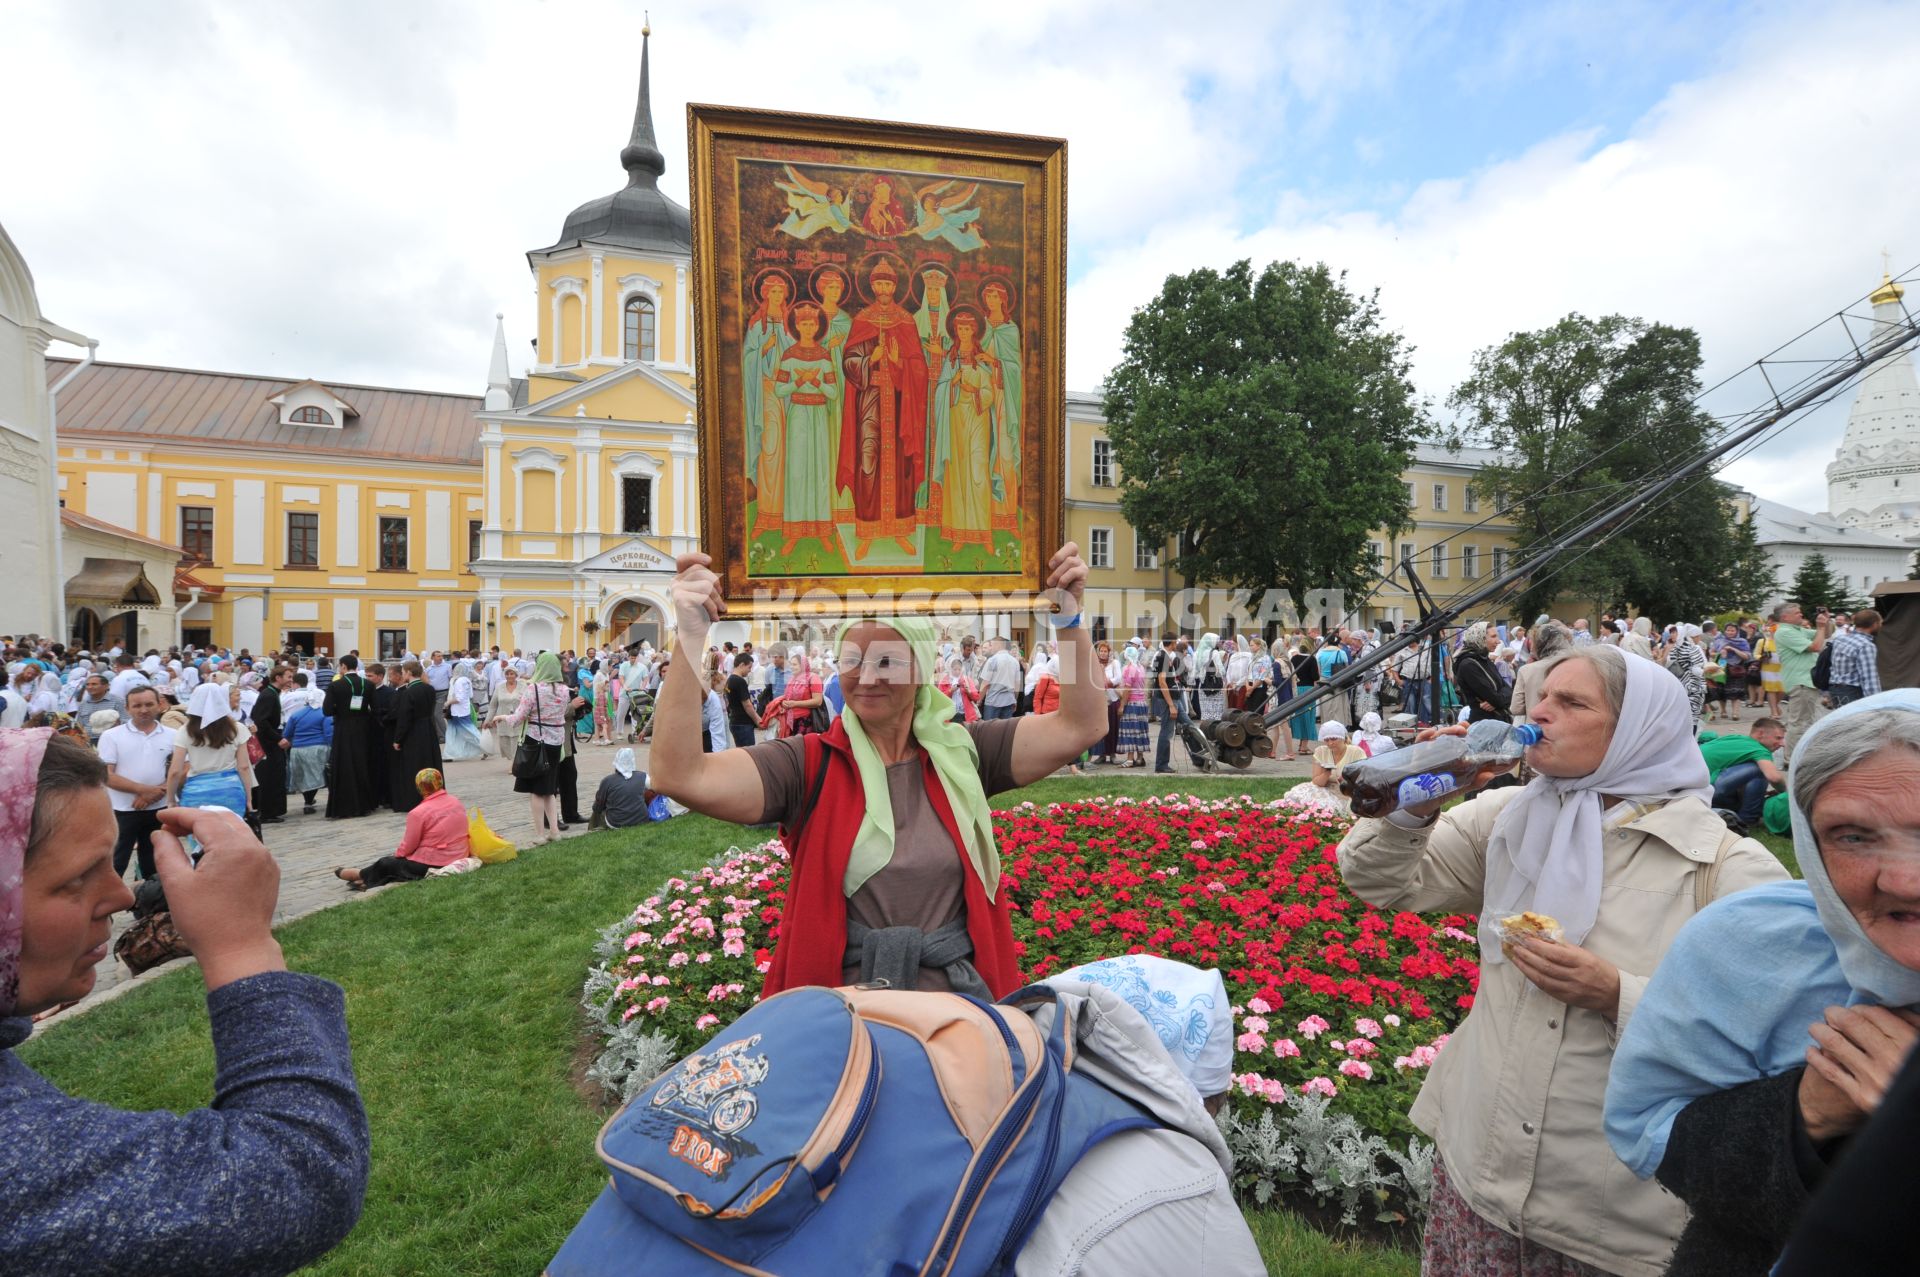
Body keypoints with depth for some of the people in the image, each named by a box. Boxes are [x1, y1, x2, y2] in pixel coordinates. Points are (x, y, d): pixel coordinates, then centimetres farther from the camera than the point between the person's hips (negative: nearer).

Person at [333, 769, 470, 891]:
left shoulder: (418, 813, -17)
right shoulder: (456, 802, 2)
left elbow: (407, 848, -9)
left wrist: (397, 854, 14)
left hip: (430, 865, -6)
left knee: (386, 863, 19)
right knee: (397, 859, 25)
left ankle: (362, 875, 42)